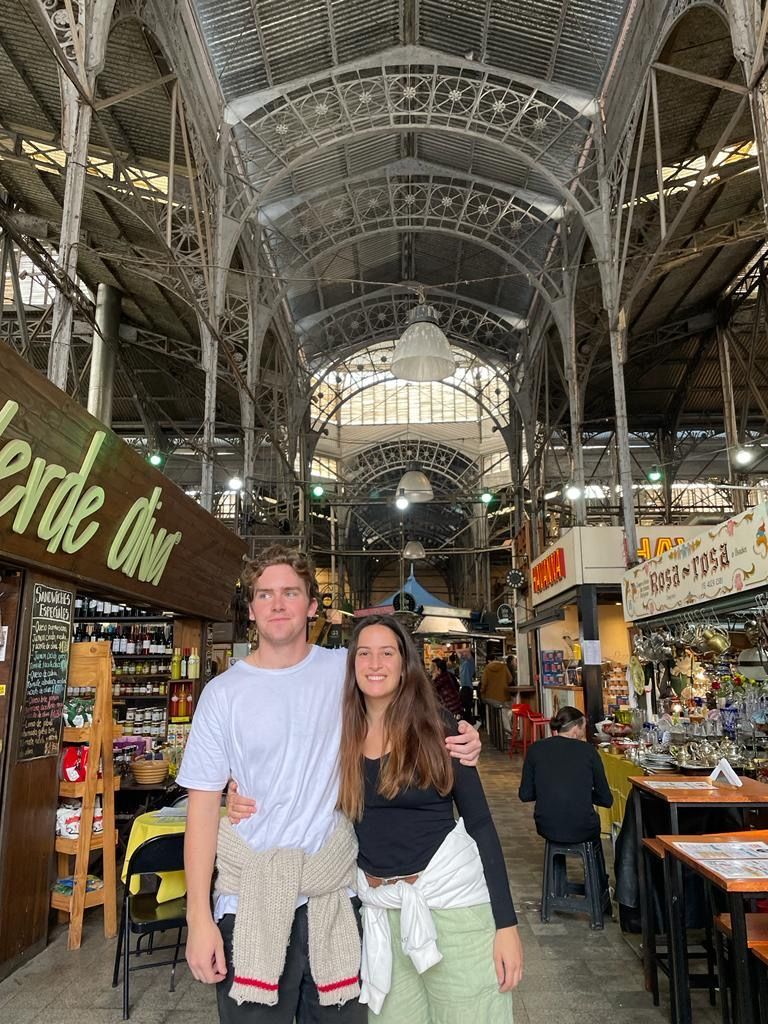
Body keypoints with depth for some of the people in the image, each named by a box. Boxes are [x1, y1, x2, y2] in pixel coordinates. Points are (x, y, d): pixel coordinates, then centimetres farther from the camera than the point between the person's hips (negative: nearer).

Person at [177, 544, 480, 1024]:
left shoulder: (344, 669, -2)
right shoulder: (223, 693, -5)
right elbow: (204, 805, -4)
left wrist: (456, 738, -5)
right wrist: (199, 917, -7)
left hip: (333, 894, 1)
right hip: (250, 900, -1)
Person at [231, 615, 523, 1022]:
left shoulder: (436, 727, -9)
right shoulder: (339, 734, -1)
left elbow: (480, 822, -6)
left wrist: (505, 923, -10)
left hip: (451, 894, -3)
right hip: (376, 905, 3)